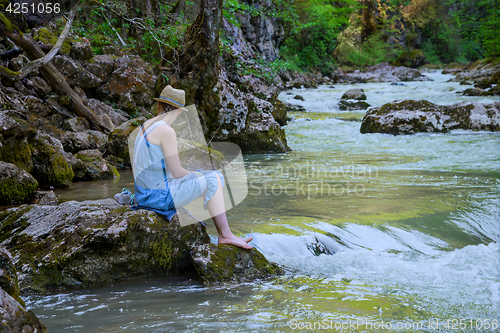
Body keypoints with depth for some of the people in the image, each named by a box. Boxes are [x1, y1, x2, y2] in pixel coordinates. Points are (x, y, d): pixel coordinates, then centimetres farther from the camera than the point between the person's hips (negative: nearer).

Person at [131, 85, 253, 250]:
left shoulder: (146, 127, 10)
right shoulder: (166, 131, -19)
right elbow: (177, 172, -18)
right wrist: (195, 175, 3)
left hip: (145, 194, 9)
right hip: (160, 196, -9)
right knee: (213, 179, -2)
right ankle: (225, 234, 3)